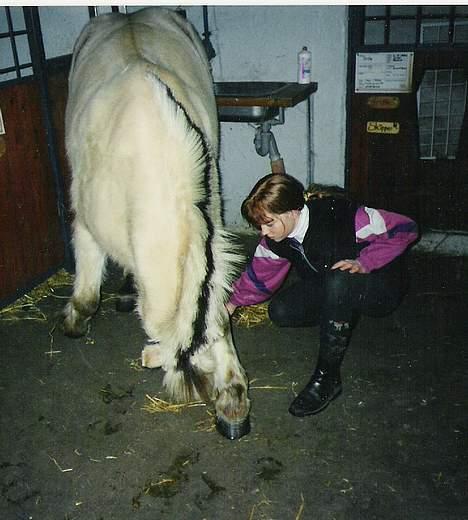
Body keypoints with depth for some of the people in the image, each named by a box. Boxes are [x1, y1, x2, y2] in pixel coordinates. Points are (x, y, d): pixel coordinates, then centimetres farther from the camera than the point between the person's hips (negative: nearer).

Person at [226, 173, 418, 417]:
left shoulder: (340, 217, -31)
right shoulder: (275, 239, -12)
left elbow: (405, 228, -23)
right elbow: (259, 275, 3)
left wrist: (364, 262, -30)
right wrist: (233, 302, -7)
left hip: (381, 288, -6)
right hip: (330, 289, 6)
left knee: (337, 280, -39)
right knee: (280, 312, -16)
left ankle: (327, 376, -26)